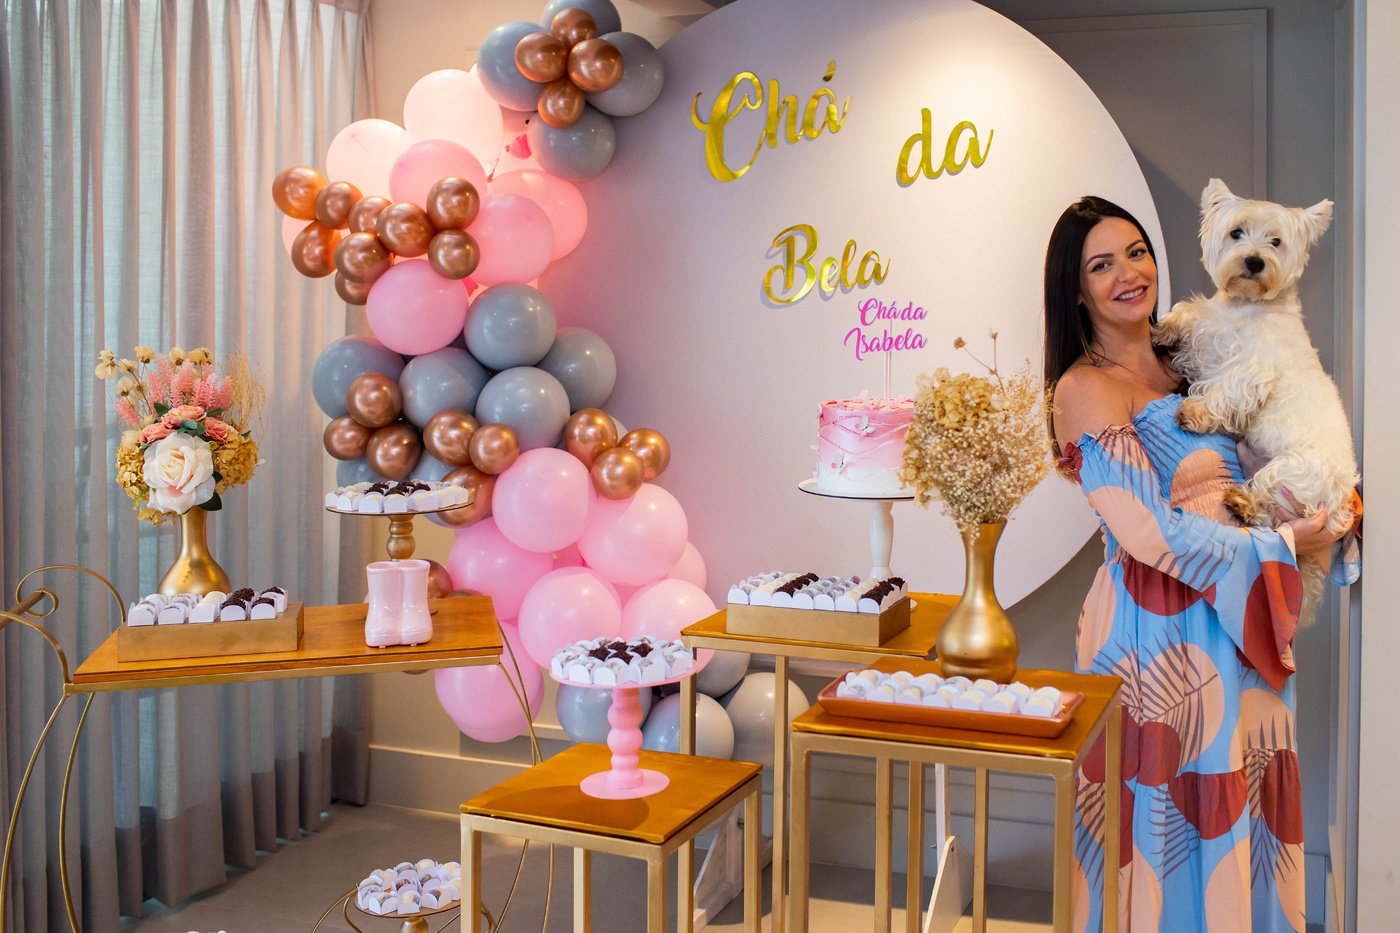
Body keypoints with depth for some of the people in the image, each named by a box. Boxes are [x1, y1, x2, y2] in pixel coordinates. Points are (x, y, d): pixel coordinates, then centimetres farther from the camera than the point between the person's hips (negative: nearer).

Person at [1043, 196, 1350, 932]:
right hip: (1159, 630, -7)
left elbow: (1236, 477, 20)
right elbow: (1148, 534, -20)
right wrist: (1280, 545, -10)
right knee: (1171, 818, 5)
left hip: (1228, 618, 7)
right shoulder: (1087, 388, -14)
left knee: (1231, 815, 16)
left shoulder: (1176, 363, 10)